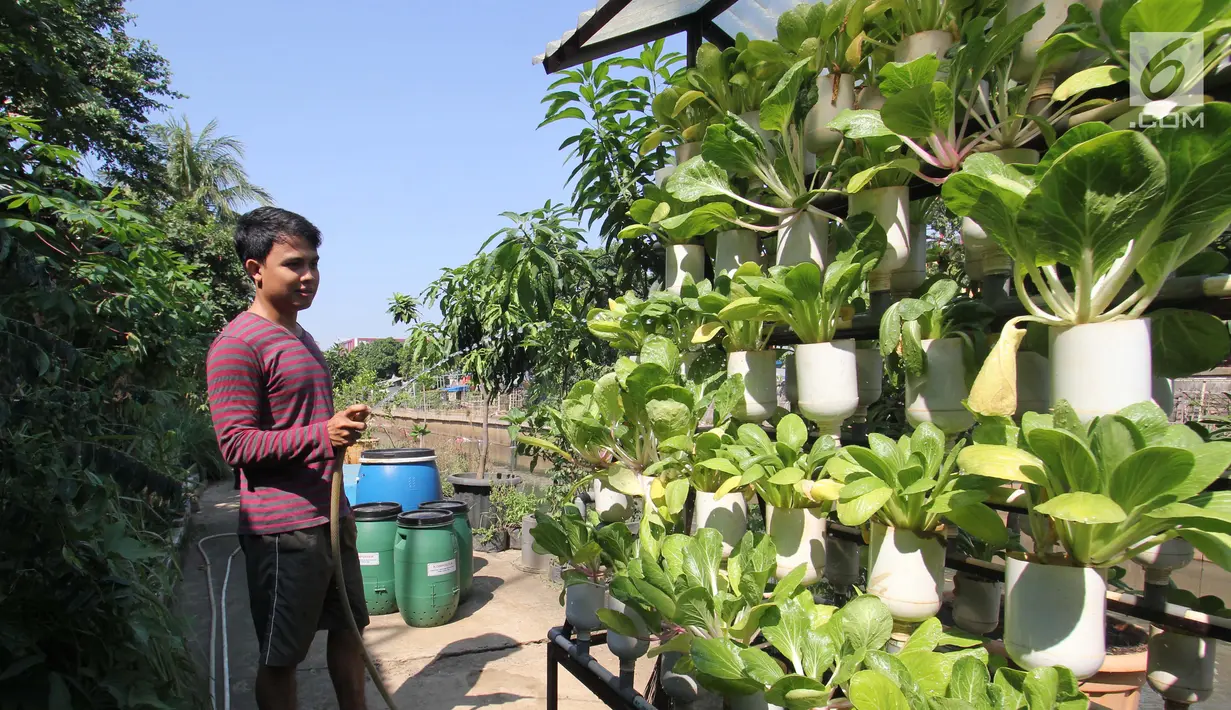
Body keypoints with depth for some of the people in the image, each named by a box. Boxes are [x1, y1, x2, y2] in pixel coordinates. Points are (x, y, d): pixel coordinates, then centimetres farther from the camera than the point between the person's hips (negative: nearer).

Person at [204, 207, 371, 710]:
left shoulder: (300, 337, 15)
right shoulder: (238, 344, -14)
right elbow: (237, 444, -20)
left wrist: (345, 425, 15)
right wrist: (321, 433, -29)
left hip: (330, 514, 9)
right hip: (282, 527, -9)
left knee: (348, 628, 19)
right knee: (280, 656, 5)